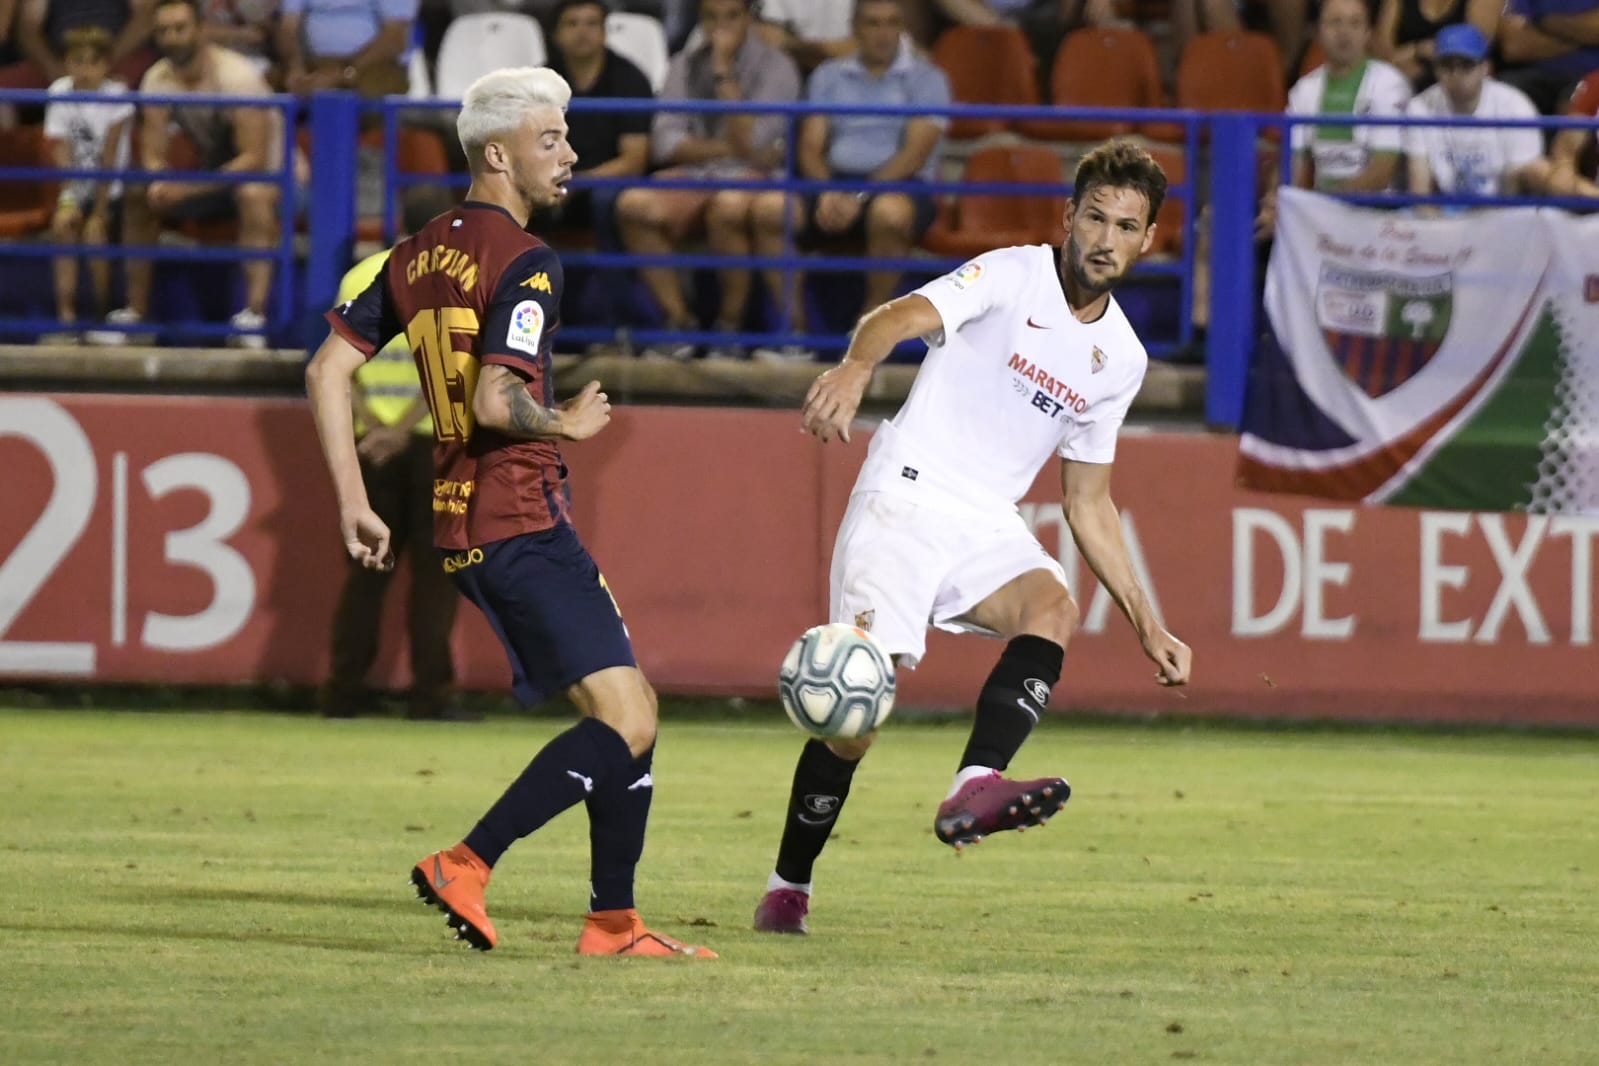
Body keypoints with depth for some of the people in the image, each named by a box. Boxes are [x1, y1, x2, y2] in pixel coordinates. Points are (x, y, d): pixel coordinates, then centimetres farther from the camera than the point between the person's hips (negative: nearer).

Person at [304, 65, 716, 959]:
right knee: (626, 723, -10)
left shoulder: (417, 256, 15)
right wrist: (568, 426, -4)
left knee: (632, 714, 14)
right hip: (523, 522, -9)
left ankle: (613, 922, 12)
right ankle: (466, 865, -16)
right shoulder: (527, 263, -11)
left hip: (460, 529, 9)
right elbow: (495, 403, -23)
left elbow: (328, 368, 14)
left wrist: (354, 503, 14)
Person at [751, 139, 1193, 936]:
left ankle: (974, 791, -45)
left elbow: (1088, 504, 22)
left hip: (989, 528, 5)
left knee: (1053, 607, -28)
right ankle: (789, 885, 7)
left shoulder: (1121, 356, 14)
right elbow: (901, 316, -22)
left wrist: (1146, 624, 17)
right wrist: (856, 366, -46)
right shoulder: (1011, 276, -4)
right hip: (904, 500, -5)